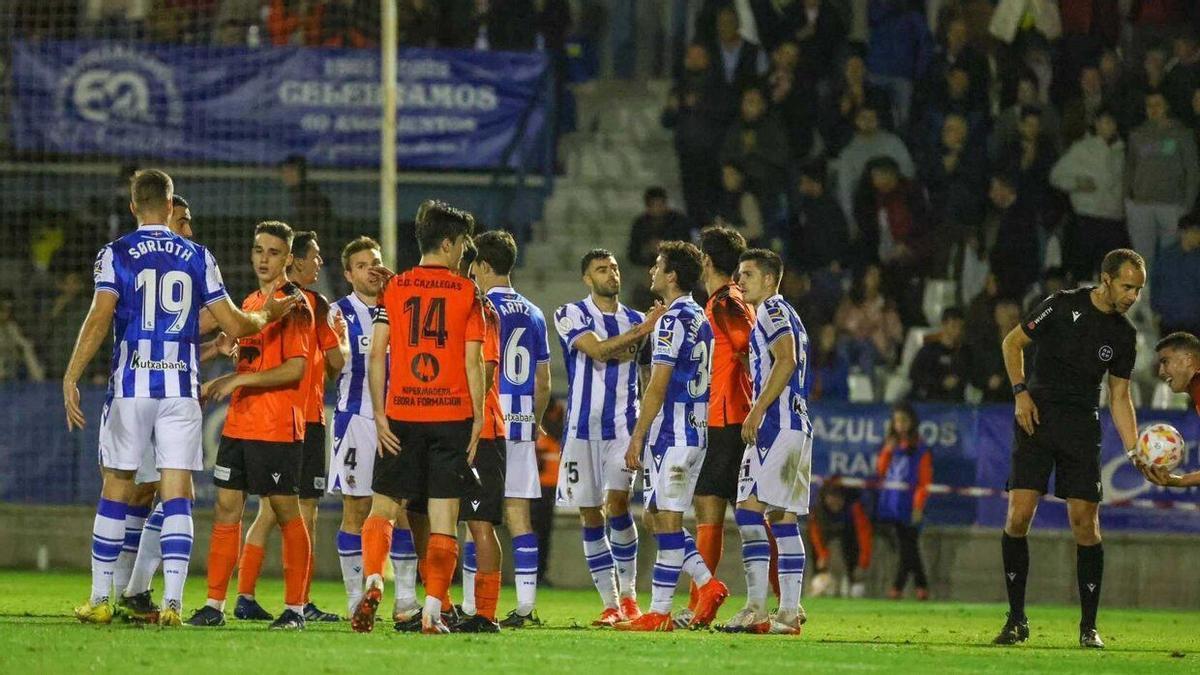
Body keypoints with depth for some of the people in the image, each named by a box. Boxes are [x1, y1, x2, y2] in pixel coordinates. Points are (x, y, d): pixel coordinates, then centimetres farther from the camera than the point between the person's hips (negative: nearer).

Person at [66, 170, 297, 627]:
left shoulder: (115, 255, 0)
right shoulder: (197, 258, 6)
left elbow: (99, 318, -13)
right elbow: (233, 325, 6)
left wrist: (70, 379, -16)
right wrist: (268, 314, 26)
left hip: (130, 385, -1)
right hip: (181, 389, 1)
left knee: (115, 492, 8)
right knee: (177, 495, 0)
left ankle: (100, 600, 11)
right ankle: (172, 602, -9)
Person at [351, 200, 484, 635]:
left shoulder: (394, 289, 5)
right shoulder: (466, 293, 1)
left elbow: (376, 355, -1)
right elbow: (473, 362, -3)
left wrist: (379, 415, 1)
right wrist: (478, 419, 2)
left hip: (402, 417, 1)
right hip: (452, 416, -1)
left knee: (383, 509, 9)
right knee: (444, 519, 3)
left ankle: (372, 583, -16)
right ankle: (432, 611, -3)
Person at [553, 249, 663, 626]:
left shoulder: (635, 320, 12)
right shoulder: (571, 316, 0)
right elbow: (598, 351, -15)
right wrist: (640, 331, -21)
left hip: (623, 426, 1)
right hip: (582, 427, -1)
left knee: (617, 502, -15)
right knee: (590, 517, 1)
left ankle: (628, 595, -3)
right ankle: (610, 603, 9)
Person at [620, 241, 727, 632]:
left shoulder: (673, 320, -13)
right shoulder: (700, 319, 16)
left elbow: (658, 387, -16)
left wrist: (637, 437, -13)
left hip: (670, 435, -9)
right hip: (695, 434, 9)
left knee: (667, 522, -7)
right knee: (664, 519, 14)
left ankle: (659, 614, -6)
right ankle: (706, 583, 5)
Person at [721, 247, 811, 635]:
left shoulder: (772, 311, -6)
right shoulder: (786, 315, 24)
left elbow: (785, 361, -19)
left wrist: (757, 411, -20)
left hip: (776, 425, -10)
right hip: (797, 427, 10)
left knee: (749, 509, -13)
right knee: (783, 519, 8)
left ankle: (756, 608, -19)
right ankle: (789, 612, 6)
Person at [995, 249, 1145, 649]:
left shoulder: (1124, 335, 7)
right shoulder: (1064, 306, -5)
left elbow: (1119, 397, 11)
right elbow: (1012, 342, 5)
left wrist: (1134, 451, 0)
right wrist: (1020, 392, -7)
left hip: (1082, 427, 3)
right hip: (1037, 418, -3)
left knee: (1085, 523, -4)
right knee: (1019, 516, -11)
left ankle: (1088, 627, 6)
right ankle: (1016, 620, 1)